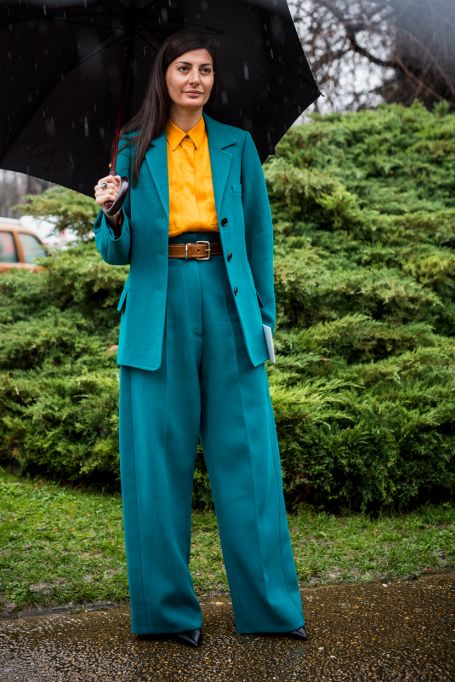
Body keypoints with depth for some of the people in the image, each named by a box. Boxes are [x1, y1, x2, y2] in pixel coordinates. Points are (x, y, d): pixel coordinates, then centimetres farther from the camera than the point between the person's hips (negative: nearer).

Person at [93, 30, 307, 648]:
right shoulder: (134, 150, 8)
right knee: (160, 462, 3)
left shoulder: (237, 145, 10)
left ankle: (269, 604, 15)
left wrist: (266, 316, 5)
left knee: (246, 457, 3)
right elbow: (117, 253, 6)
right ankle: (168, 608, 16)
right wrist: (111, 215, -15)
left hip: (228, 309, 1)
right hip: (159, 316, 0)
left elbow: (260, 237, 11)